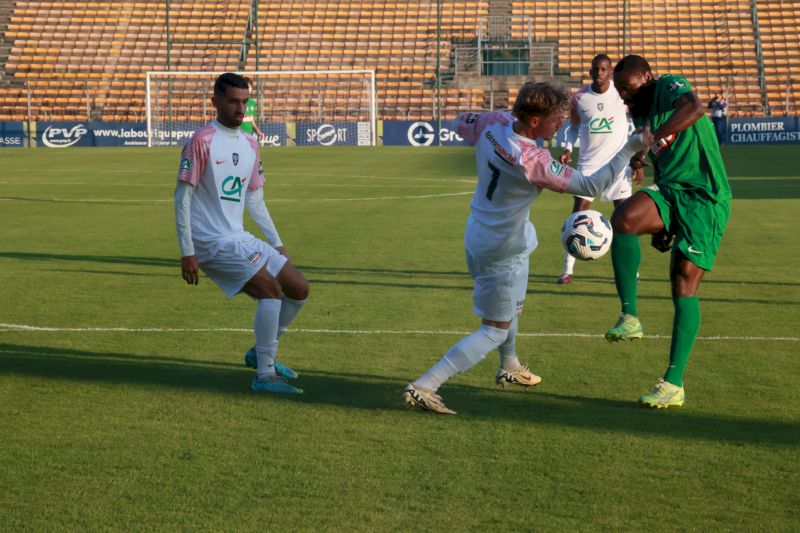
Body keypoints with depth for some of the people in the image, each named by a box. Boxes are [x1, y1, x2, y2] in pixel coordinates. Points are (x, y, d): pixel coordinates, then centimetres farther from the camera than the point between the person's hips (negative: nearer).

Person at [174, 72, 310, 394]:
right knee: (272, 290, -21)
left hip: (240, 239, 8)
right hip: (212, 242, -8)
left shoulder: (249, 144, 12)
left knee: (299, 290, 8)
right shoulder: (202, 141, -11)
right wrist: (187, 253, -17)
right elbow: (182, 197, -13)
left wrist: (276, 244, 19)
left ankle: (261, 354, 25)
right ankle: (264, 376, -13)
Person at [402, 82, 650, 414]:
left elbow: (463, 125, 10)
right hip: (503, 252, -9)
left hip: (479, 235, 9)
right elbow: (590, 186, -28)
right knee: (495, 331, 1)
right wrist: (631, 149, -25)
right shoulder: (534, 162, -32)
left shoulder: (495, 122, -12)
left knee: (512, 309, 30)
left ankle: (510, 368, 51)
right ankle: (422, 388, -6)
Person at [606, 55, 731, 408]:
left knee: (684, 285, -8)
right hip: (669, 192, 7)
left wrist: (653, 139, -35)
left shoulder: (670, 86, -5)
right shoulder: (641, 114, 19)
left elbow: (693, 108, -30)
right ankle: (630, 317, -19)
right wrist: (660, 225, 26)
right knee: (623, 219, -25)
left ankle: (674, 384, -1)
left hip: (704, 199, -7)